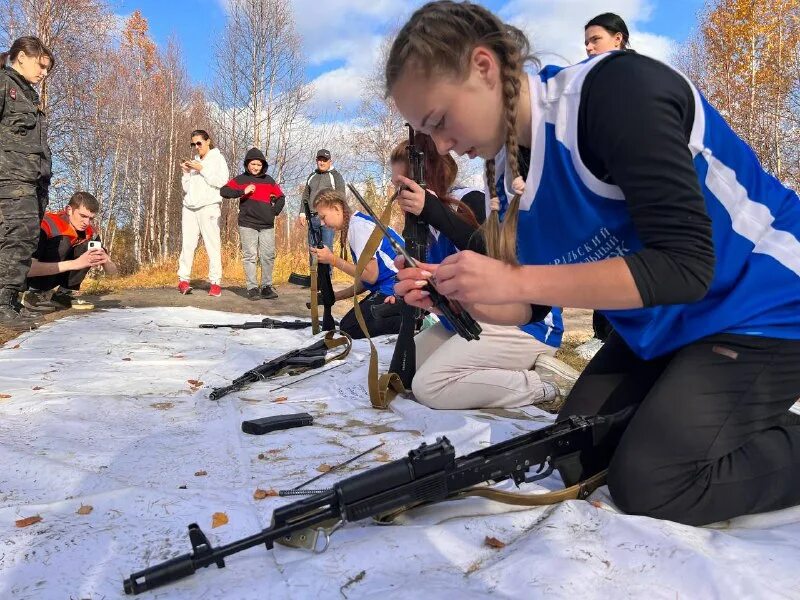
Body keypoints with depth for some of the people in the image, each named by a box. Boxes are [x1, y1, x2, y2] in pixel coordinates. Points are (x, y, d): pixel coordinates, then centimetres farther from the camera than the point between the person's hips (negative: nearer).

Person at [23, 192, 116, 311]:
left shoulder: (90, 233, -6)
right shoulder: (48, 224, -25)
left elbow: (112, 271, -5)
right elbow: (29, 268, -36)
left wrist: (105, 261, -29)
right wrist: (74, 264, -42)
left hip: (56, 281, 6)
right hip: (32, 279, -6)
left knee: (88, 246, -13)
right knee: (62, 242, -27)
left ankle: (63, 293, -7)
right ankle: (36, 293, -19)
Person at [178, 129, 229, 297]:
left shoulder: (218, 158, 8)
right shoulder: (194, 161, 23)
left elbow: (221, 181, -8)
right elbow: (186, 189, 23)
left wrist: (202, 169, -8)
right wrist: (186, 173, 8)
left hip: (209, 207, -5)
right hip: (190, 208, 5)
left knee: (213, 245, -9)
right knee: (187, 245, -3)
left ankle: (215, 282, -9)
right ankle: (183, 279, -2)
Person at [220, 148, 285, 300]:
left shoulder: (269, 180, 13)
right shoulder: (240, 179, 5)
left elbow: (281, 198, 19)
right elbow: (223, 191, -7)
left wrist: (274, 212, 5)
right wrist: (243, 192, -16)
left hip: (267, 225, 3)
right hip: (247, 224, -3)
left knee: (268, 256, 2)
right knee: (250, 256, -3)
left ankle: (266, 287, 11)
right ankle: (252, 288, 1)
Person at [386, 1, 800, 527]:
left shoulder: (619, 89, -26)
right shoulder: (509, 172, -3)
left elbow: (685, 265, -31)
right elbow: (533, 303, 4)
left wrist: (513, 281, -33)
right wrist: (456, 297, -15)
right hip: (660, 329, 8)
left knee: (649, 483, -18)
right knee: (581, 462, 9)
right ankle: (746, 419, 23)